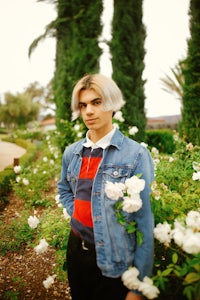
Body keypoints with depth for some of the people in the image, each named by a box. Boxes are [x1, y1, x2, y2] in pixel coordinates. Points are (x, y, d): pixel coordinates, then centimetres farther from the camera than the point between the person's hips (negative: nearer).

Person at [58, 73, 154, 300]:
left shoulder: (136, 154, -16)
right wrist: (75, 214, 0)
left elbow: (144, 222, -14)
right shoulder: (71, 153, 0)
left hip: (114, 259, -5)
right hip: (76, 249, 5)